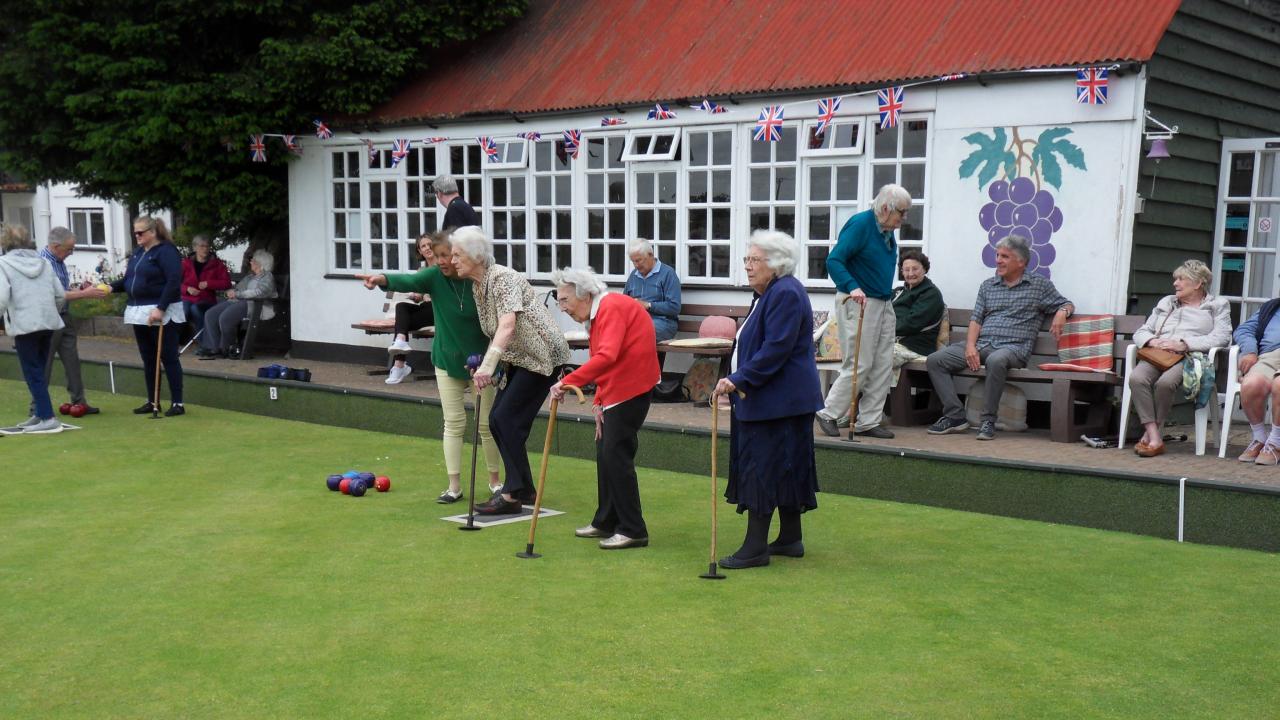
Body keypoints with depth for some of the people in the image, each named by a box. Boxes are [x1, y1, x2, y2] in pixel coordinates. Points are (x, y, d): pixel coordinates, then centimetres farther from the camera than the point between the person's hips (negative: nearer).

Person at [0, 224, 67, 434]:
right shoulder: (43, 262, 12)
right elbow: (61, 294, 10)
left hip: (24, 325, -6)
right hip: (49, 323, 6)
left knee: (33, 373, -2)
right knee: (39, 370, 16)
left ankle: (47, 418, -8)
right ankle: (39, 414, 20)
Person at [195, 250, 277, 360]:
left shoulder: (267, 277, 0)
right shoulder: (249, 276, 29)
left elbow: (259, 292, -17)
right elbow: (238, 287, 33)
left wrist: (237, 294, -14)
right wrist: (232, 291, 8)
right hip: (236, 302, 9)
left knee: (225, 317, -31)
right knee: (210, 314, -10)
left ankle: (225, 349, -12)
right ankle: (214, 348, -11)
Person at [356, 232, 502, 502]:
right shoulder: (435, 276, -11)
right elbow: (409, 282, -30)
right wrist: (382, 279, -51)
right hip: (447, 360, 2)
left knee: (487, 423, 6)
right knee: (454, 423, 4)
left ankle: (494, 481, 23)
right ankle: (454, 486, 11)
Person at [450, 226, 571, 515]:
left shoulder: (503, 278, -21)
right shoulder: (477, 286, 8)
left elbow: (507, 325, -35)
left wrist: (488, 366, -44)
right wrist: (485, 363, 4)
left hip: (543, 356, -9)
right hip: (521, 359, 9)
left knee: (505, 419, -12)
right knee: (498, 420, 6)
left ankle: (512, 495, -5)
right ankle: (524, 488, 18)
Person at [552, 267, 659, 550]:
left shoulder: (612, 308, -17)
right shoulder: (598, 313, 16)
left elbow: (606, 357, -32)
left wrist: (568, 382, -34)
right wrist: (599, 403, 12)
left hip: (631, 389, -11)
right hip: (616, 391, 11)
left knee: (617, 456, -8)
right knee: (605, 453, 15)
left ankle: (633, 530, 0)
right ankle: (606, 522, 27)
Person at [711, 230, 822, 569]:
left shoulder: (786, 294, -17)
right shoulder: (768, 293, 16)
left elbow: (776, 349, -24)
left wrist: (739, 379, -24)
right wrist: (738, 380, 18)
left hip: (778, 400, -11)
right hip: (770, 399, 11)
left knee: (761, 468, -7)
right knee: (785, 467, 15)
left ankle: (755, 547, -3)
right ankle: (790, 538, 23)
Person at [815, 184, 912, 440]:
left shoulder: (887, 231, 13)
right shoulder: (860, 224, -13)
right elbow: (834, 261, -21)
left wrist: (887, 299, 18)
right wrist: (853, 287, -34)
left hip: (883, 304, 9)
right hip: (858, 303, -9)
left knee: (883, 366, 6)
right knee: (859, 365, -8)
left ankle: (868, 421, 13)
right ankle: (828, 414, 7)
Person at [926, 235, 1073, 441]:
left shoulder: (1039, 285, 11)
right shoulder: (988, 286, 20)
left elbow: (1066, 305, 13)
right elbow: (976, 318, 12)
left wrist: (1062, 312, -13)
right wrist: (970, 346, -5)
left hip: (1013, 347, -5)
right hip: (980, 344, 5)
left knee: (996, 360, -42)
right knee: (935, 360, -16)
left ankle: (988, 420, -28)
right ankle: (955, 416, -15)